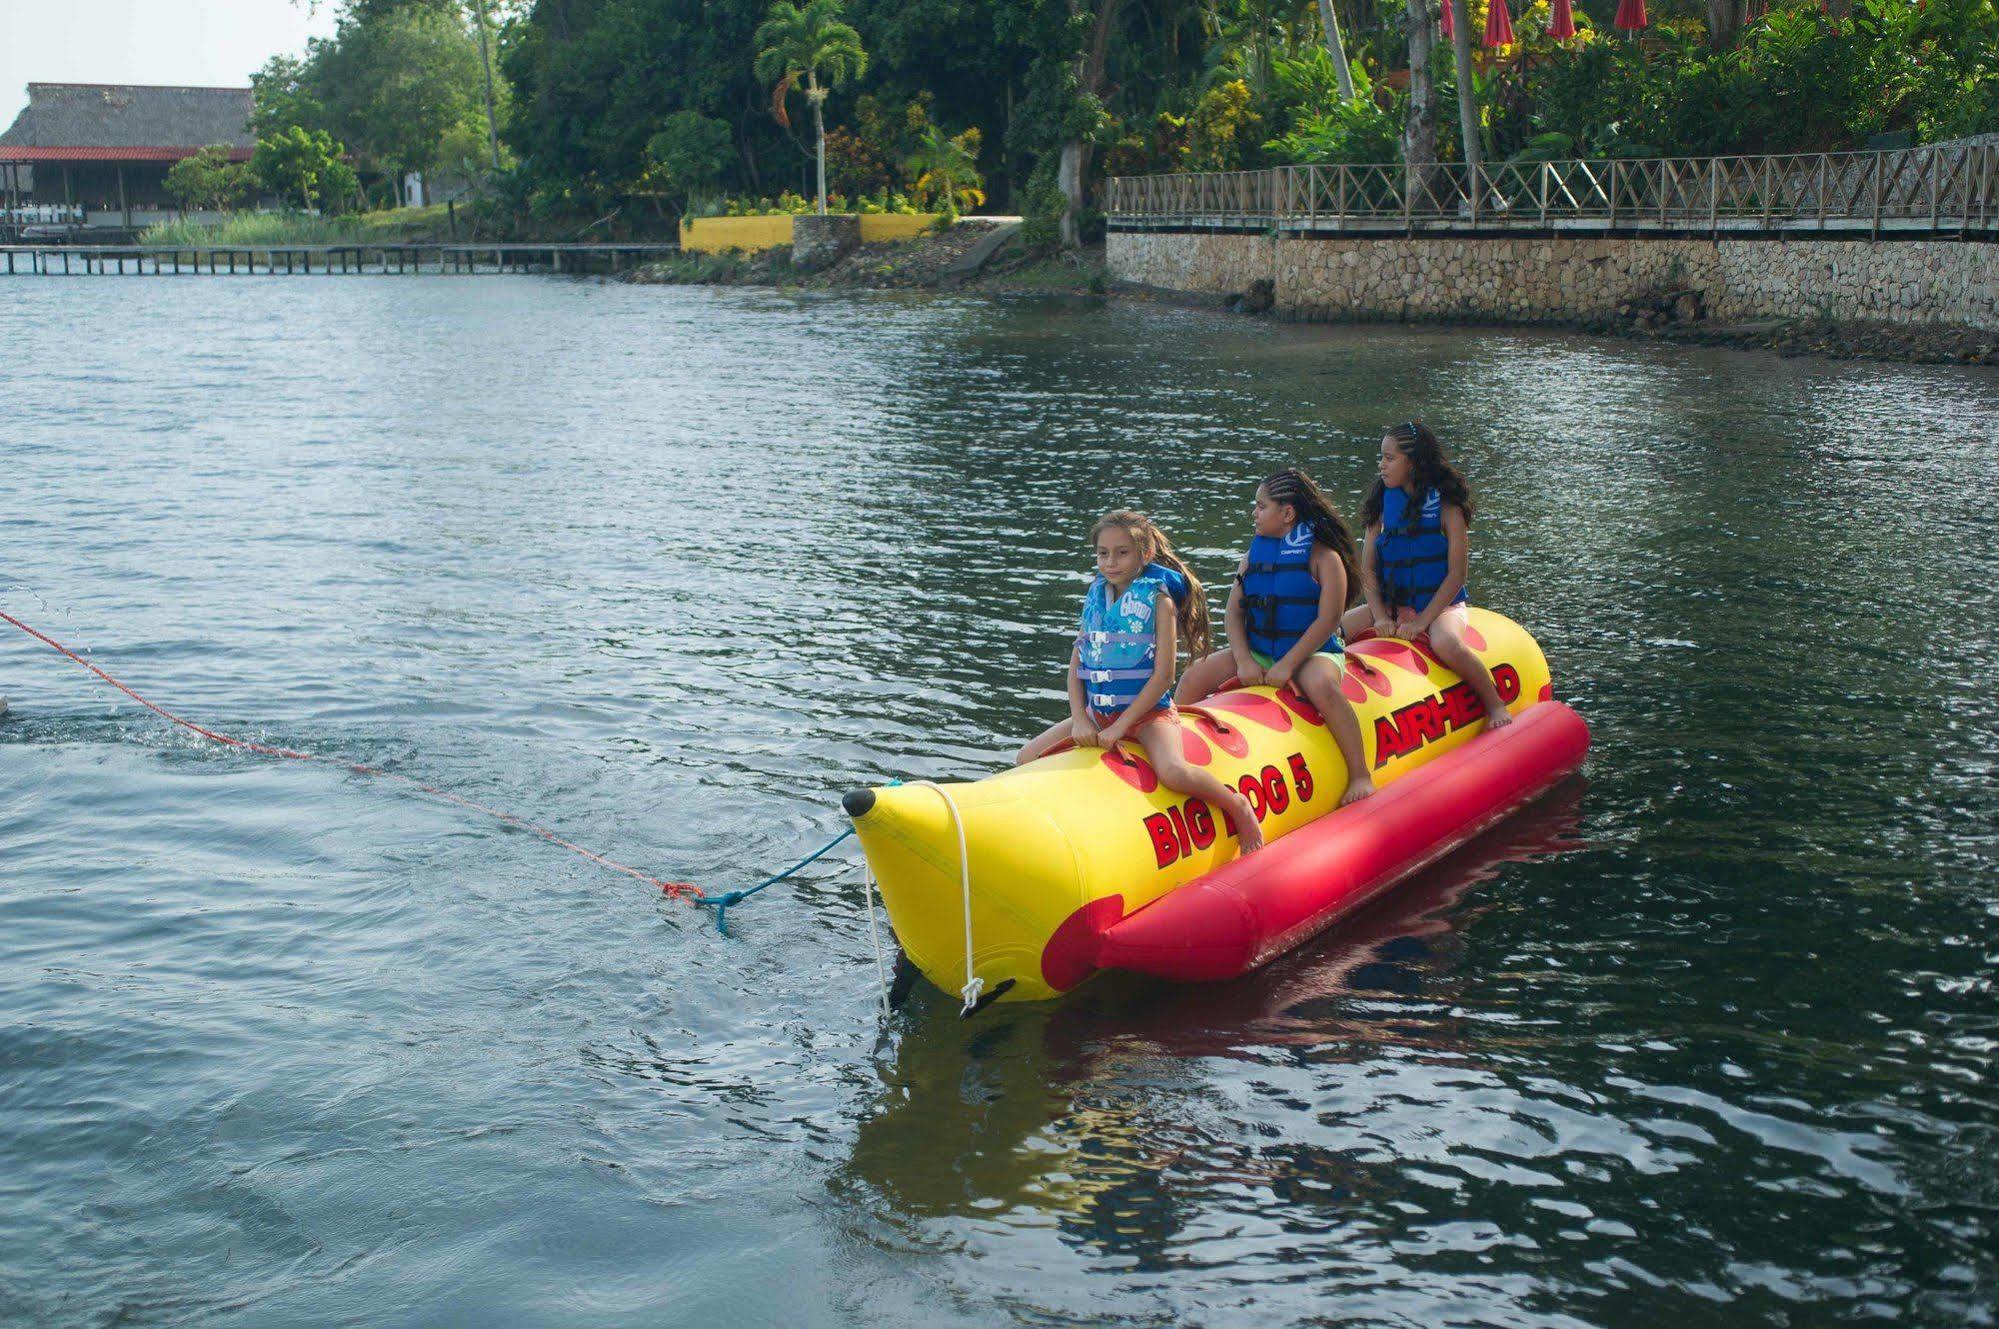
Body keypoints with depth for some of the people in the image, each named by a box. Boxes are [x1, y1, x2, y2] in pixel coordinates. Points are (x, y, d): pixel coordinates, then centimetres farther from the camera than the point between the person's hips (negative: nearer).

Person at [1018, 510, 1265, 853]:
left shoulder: (1159, 598, -8)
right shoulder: (1096, 595, 8)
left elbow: (1164, 675, -14)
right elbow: (1076, 664, 7)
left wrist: (1121, 726, -17)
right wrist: (1079, 719, -8)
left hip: (1149, 711, -6)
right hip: (1097, 712, 6)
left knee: (1174, 772, -33)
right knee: (1025, 760, 0)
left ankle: (1237, 805, -8)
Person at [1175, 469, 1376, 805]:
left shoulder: (1324, 557, -6)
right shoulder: (1254, 553, 10)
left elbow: (1328, 619, -14)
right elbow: (1234, 611, 5)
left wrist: (1288, 665, -20)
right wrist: (1243, 660, -11)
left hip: (1312, 651, -5)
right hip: (1256, 651, 5)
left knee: (1321, 685, -38)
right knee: (1195, 676, -14)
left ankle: (1360, 775, -28)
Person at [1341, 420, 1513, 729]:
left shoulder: (1446, 506, -10)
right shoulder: (1383, 503, 3)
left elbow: (1457, 573, -13)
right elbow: (1367, 569, 2)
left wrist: (1423, 620, -20)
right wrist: (1380, 615, -12)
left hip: (1443, 603, -5)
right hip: (1391, 604, 5)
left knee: (1445, 643, -36)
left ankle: (1495, 704, -17)